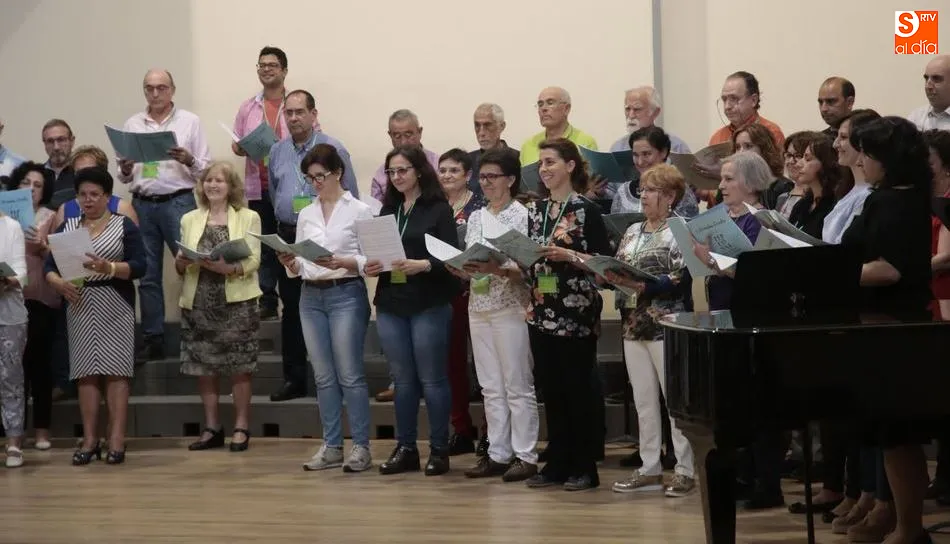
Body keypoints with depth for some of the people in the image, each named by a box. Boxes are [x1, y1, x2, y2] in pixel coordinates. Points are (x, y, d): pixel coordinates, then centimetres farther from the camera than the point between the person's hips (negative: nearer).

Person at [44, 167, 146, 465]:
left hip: (116, 306, -3)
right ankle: (90, 440, 2)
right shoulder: (67, 227, 13)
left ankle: (117, 440, -8)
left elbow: (139, 266, -5)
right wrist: (59, 283, -14)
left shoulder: (124, 225, 3)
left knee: (115, 370, -7)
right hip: (79, 305, 3)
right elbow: (50, 266, 8)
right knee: (86, 372, 0)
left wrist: (108, 268, -22)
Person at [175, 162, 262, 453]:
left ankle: (241, 428, 6)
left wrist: (228, 267, -22)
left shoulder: (248, 218, 4)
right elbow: (181, 266, 13)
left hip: (236, 301, -3)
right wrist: (181, 263, -10)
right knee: (203, 368, 4)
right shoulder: (190, 219, 14)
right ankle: (212, 429, 13)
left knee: (239, 368, -2)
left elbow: (253, 261, -5)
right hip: (199, 302, 3)